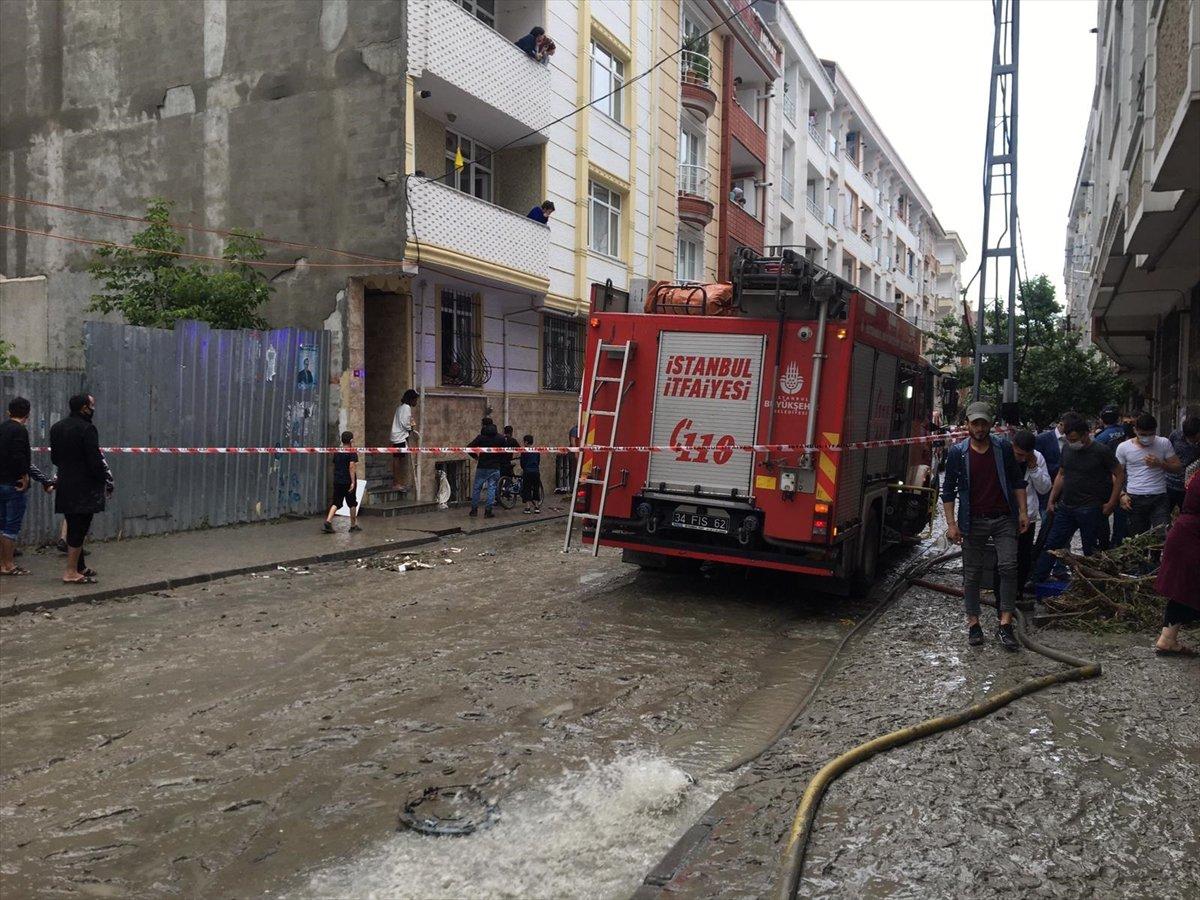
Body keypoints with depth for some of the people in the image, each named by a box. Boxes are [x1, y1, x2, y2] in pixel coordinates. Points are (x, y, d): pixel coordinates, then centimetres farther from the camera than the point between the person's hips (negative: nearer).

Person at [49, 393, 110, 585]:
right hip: (84, 488, -8)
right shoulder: (86, 428, -15)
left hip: (65, 486, 8)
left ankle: (78, 567, 24)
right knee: (79, 529, -4)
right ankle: (71, 572, -3)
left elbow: (54, 457, 16)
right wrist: (105, 481, -7)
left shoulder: (56, 427, 11)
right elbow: (95, 460, -18)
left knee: (73, 528, 15)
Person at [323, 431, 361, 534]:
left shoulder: (337, 453, 10)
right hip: (348, 482, -5)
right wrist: (353, 482, -20)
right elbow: (351, 467, -19)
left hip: (337, 481, 5)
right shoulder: (352, 453, -10)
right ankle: (353, 525, 17)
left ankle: (328, 521, -15)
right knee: (352, 503, 9)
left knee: (336, 503, 6)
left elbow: (334, 466, 18)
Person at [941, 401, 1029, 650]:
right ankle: (973, 623, 16)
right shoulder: (957, 452, -2)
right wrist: (951, 523, -5)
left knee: (1008, 567, -9)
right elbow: (948, 490, 1)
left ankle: (1005, 624, -4)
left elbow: (1017, 481, 10)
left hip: (1004, 518, 1)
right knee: (972, 573, 5)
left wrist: (1023, 512, 4)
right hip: (973, 522, 0)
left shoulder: (1004, 448, 2)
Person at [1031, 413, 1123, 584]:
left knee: (1090, 550, 4)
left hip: (1090, 510, -5)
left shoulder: (1101, 451, -8)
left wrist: (1111, 503, -8)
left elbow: (1119, 475, -4)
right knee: (1051, 544, 6)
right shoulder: (1067, 450, 8)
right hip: (1065, 506, 5)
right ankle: (1035, 581, 10)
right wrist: (1052, 500, 12)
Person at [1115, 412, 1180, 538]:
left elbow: (1178, 467, 5)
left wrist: (1160, 464, -13)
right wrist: (1122, 495, -6)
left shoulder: (1164, 444, 3)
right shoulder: (1123, 448, 2)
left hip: (1159, 498, 0)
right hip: (1135, 499, 0)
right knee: (1137, 538, 5)